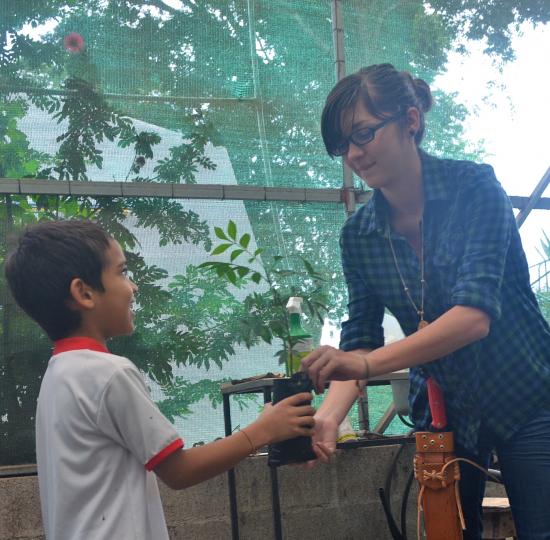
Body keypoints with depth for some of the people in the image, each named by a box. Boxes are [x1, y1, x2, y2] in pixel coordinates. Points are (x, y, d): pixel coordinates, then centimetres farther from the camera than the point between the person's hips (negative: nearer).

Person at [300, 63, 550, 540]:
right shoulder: (359, 235, -3)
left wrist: (365, 363, -39)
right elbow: (361, 338, -2)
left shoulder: (475, 188, -17)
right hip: (443, 410, 4)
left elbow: (476, 313, -28)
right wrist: (330, 415, -22)